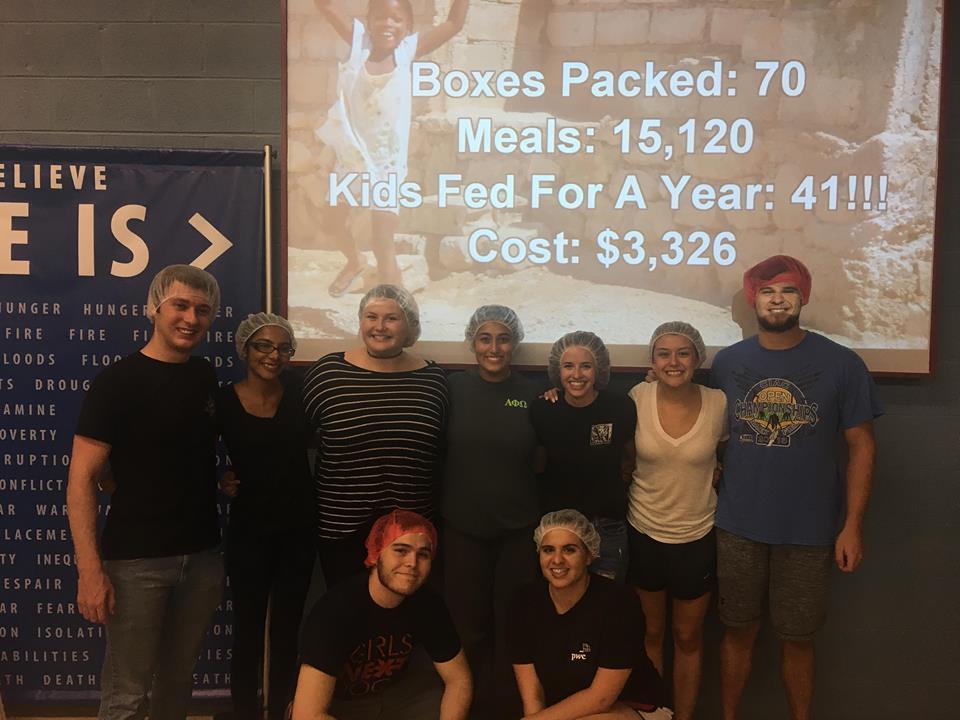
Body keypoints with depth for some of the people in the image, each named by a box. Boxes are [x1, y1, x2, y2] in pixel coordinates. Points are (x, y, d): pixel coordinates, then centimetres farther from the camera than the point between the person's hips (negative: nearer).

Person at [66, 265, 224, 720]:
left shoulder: (207, 379, 7)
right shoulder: (118, 381, -10)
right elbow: (81, 479, -13)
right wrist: (90, 569, -19)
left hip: (202, 555, 5)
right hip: (136, 560, -5)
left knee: (178, 677, 17)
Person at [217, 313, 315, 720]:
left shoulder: (299, 396, -2)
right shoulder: (223, 401, -8)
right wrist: (221, 479, -11)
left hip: (298, 530, 2)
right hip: (248, 531, -2)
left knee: (286, 632, 15)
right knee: (248, 633, 8)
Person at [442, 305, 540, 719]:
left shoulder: (531, 394, -1)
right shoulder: (454, 387, -4)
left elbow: (540, 463, 6)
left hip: (519, 528, 1)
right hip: (462, 526, 0)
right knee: (469, 625, 11)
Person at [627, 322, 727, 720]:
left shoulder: (718, 403, -12)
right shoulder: (638, 398, -12)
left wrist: (710, 477, -7)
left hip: (696, 537, 0)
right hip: (644, 533, 0)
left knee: (688, 637, 16)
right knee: (651, 632, 18)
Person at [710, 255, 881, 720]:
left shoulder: (841, 364, -5)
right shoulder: (727, 363, 1)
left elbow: (862, 446, -3)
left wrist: (852, 526, -6)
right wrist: (711, 488, -2)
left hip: (808, 532, -1)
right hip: (738, 528, 2)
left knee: (797, 638, 12)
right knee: (739, 631, 13)